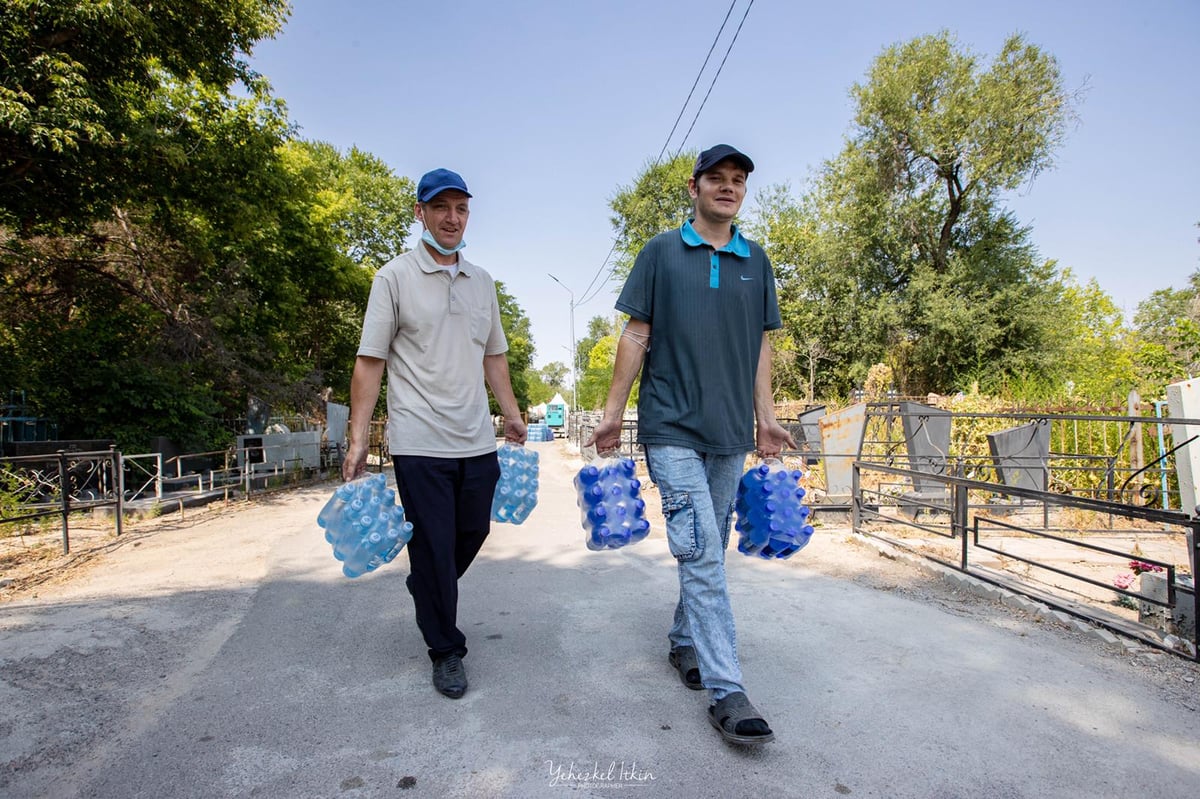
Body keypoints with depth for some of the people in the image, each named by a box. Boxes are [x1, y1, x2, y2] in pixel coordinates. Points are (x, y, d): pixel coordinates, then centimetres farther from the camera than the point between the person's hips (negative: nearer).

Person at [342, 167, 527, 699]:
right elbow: (369, 361, -6)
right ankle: (446, 650, 21)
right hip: (420, 444, -5)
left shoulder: (481, 281, 13)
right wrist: (358, 439, -11)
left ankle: (427, 596, 45)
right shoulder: (394, 277, -2)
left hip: (478, 440, 5)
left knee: (472, 534, 16)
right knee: (433, 547, 3)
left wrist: (511, 412, 15)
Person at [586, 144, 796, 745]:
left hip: (730, 431, 5)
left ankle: (685, 643, 33)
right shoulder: (661, 252, 3)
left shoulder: (756, 262, 13)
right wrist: (612, 413, -2)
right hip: (672, 428, -4)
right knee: (701, 554, -10)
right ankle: (726, 690, -4)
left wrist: (765, 417, 9)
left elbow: (760, 345, 15)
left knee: (708, 552, 14)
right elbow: (636, 336, 2)